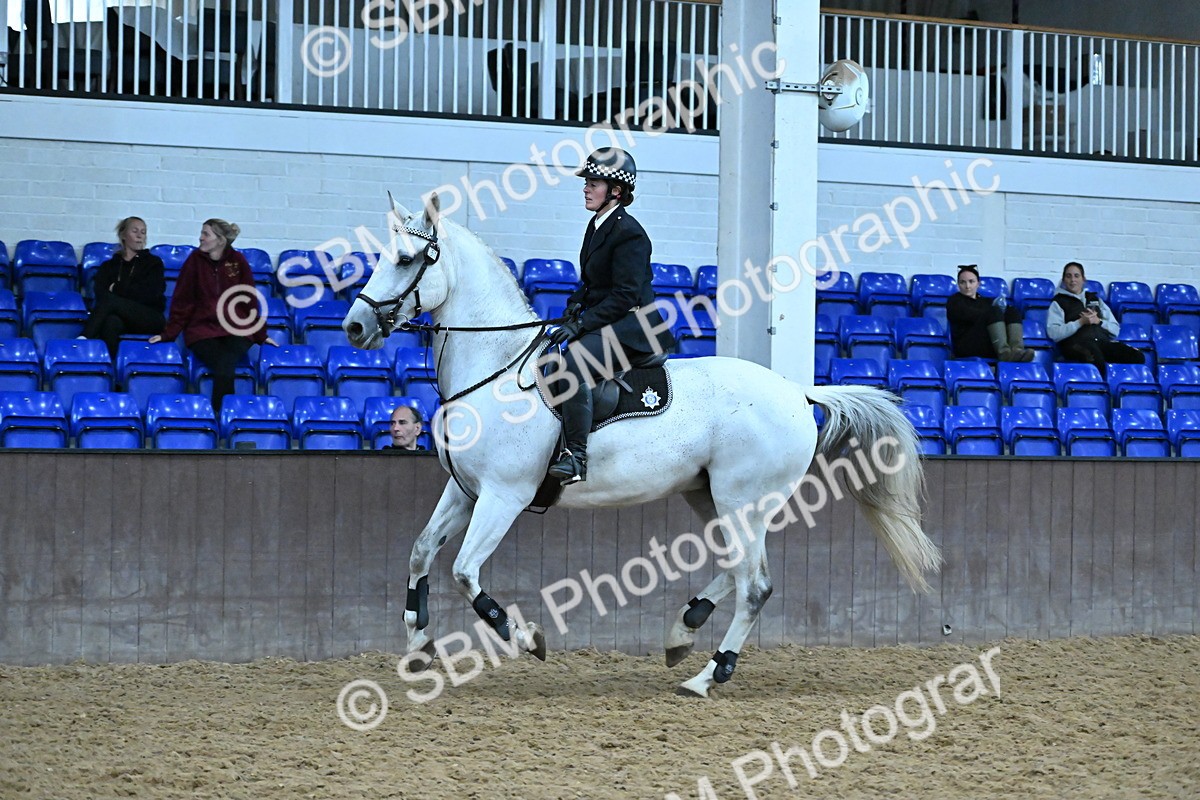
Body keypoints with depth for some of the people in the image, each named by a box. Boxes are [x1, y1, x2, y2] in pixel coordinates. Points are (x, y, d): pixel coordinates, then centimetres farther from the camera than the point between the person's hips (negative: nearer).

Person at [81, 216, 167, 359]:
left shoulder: (153, 262, 17)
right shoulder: (109, 266, 21)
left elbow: (149, 294, 0)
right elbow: (100, 294, 2)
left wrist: (117, 289, -1)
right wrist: (128, 291, -15)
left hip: (150, 319, -1)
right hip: (122, 319, 1)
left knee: (109, 300, -29)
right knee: (111, 322, -38)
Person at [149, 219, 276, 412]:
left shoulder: (237, 260, 2)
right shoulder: (195, 260, 1)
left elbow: (250, 300, 9)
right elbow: (182, 301, 5)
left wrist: (260, 335, 11)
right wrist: (168, 334, 2)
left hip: (235, 330, 0)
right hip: (202, 331, 0)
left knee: (225, 365, -31)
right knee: (225, 367, -29)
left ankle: (220, 413, -24)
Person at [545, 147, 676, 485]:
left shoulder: (628, 233, -15)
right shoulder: (596, 226, 14)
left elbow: (625, 296, -19)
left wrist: (582, 325, -23)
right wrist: (576, 304, 3)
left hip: (631, 327, -11)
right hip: (605, 324, 11)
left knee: (575, 358, -34)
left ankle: (576, 456, -38)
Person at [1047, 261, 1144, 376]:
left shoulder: (1095, 299, 28)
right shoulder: (1059, 302, 16)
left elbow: (1115, 330, 22)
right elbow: (1053, 333, -2)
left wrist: (1098, 321, 2)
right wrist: (1081, 322, -8)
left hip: (1103, 341, 5)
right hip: (1078, 344, -5)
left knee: (1137, 357, -26)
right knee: (1097, 360, -43)